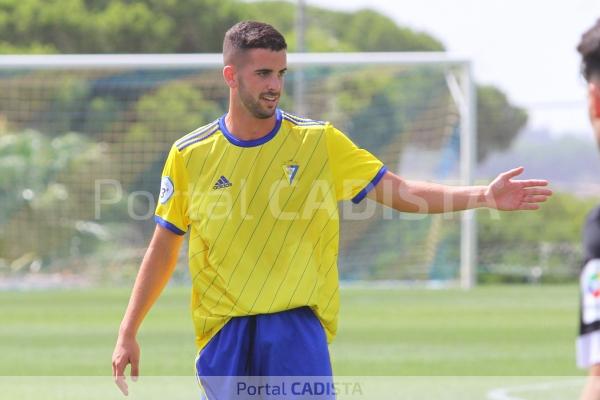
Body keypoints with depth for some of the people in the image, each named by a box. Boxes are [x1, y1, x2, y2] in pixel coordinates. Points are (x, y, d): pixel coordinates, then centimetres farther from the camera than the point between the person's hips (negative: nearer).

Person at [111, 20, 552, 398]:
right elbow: (163, 249, 9)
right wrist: (128, 335, 6)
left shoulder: (318, 142, 1)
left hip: (298, 329, -1)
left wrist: (485, 196, -13)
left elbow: (399, 191, 0)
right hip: (224, 336, 1)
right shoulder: (189, 156, 2)